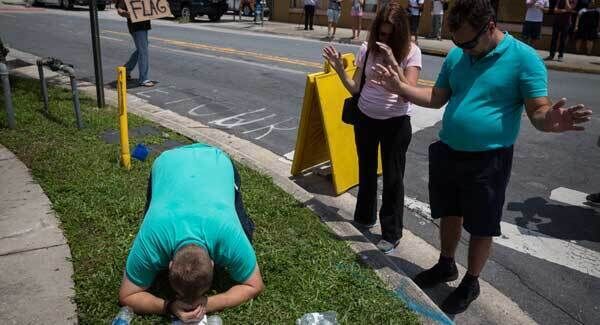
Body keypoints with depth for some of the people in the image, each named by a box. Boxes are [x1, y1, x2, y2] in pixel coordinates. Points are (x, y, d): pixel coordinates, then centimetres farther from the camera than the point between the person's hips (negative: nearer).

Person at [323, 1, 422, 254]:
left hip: (396, 122, -3)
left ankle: (391, 233, 19)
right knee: (366, 171, 19)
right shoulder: (367, 50, -5)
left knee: (393, 177, 4)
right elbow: (355, 89, -1)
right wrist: (339, 69, -16)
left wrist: (393, 62, -32)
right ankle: (365, 216, 41)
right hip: (366, 118, 4)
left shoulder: (411, 52, -13)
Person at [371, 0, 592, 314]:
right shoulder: (456, 56, 2)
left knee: (481, 227, 10)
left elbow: (538, 111, -16)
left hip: (488, 161, -5)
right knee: (450, 214, 22)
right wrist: (400, 87, -1)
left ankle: (470, 283, 32)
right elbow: (436, 98, 11)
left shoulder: (524, 58, -14)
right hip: (447, 154, 5)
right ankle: (446, 265, 45)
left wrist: (551, 120, -40)